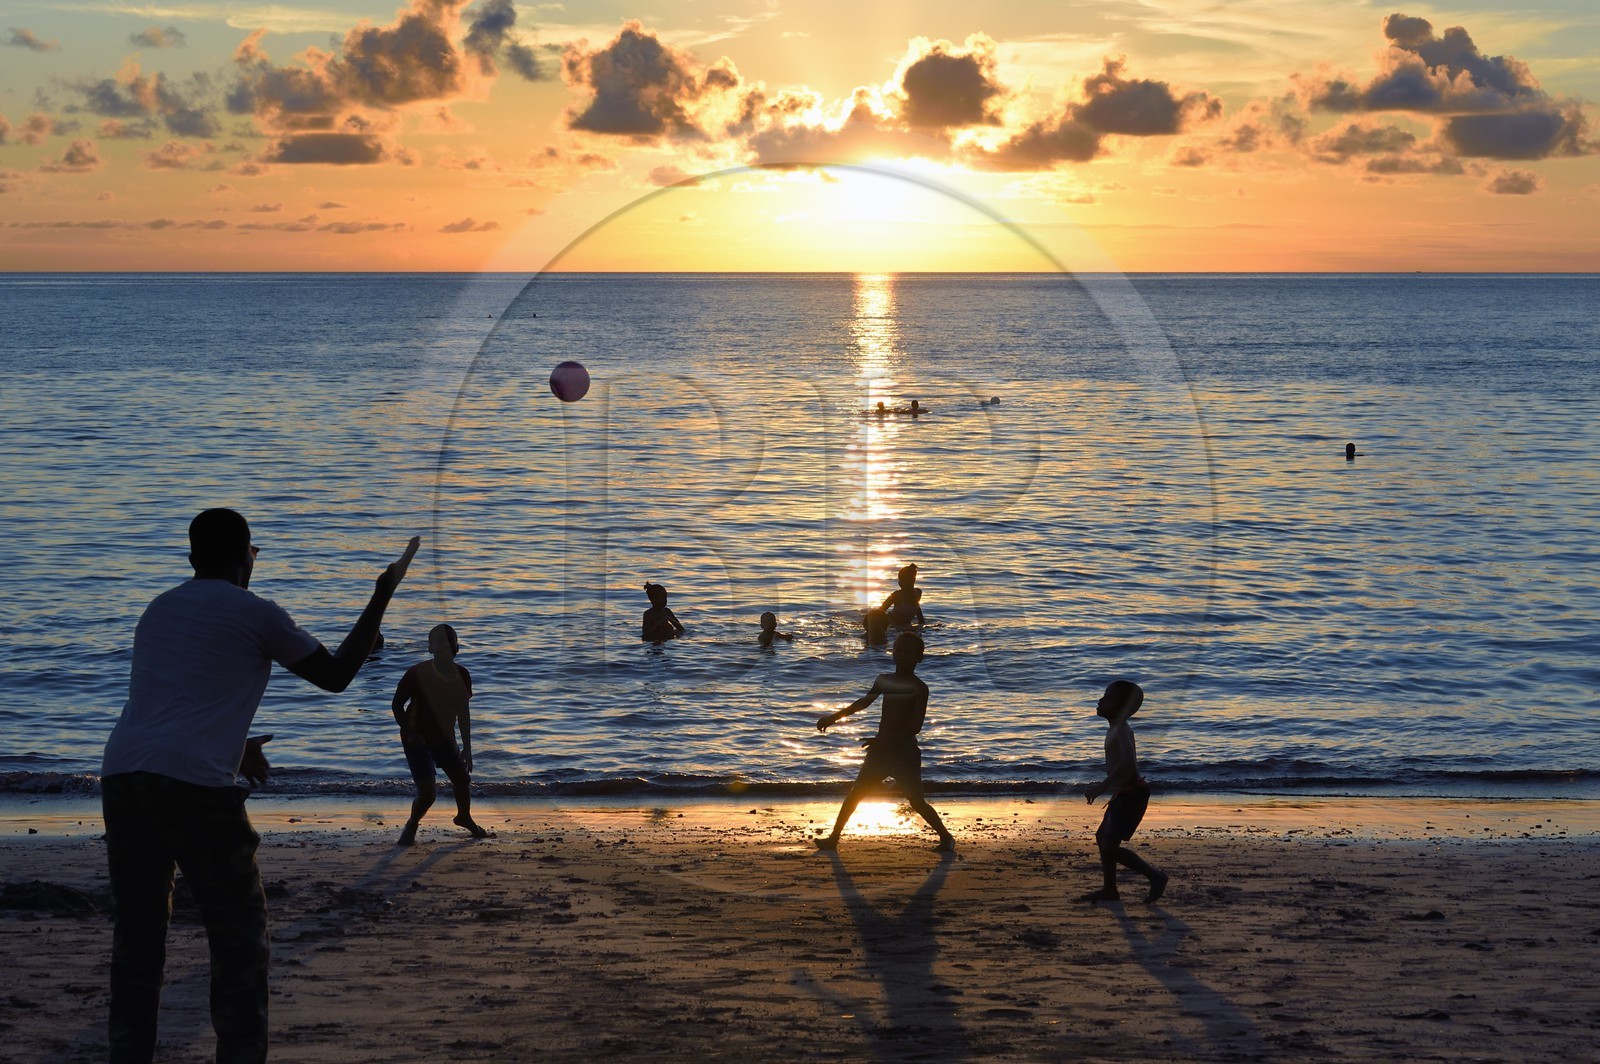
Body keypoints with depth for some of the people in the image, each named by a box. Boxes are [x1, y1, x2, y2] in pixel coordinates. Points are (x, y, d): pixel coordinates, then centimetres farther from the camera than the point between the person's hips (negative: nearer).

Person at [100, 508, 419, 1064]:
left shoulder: (158, 610, 24)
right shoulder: (256, 614, 4)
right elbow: (336, 674, 11)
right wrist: (382, 597, 18)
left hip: (122, 774, 6)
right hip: (195, 784, -6)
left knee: (137, 931, 13)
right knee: (239, 935, 4)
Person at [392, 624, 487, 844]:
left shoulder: (461, 675, -6)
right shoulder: (417, 674, -22)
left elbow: (463, 713, 4)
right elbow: (397, 705, -11)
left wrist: (467, 749, 6)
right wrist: (410, 733, -21)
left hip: (444, 738, 5)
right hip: (418, 740, -5)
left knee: (462, 779, 12)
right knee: (427, 793, -13)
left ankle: (464, 817, 43)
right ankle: (410, 828, 17)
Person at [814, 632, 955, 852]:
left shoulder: (919, 688, -10)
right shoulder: (884, 680, 9)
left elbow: (915, 727, -17)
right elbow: (864, 702, 26)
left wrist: (883, 740, -25)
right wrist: (834, 717, 27)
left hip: (905, 753, -6)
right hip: (880, 751, 6)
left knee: (917, 801, -7)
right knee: (855, 794, 4)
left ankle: (946, 836, 9)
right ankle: (834, 838, 10)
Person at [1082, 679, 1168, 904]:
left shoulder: (1121, 731, -20)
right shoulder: (1117, 730, 11)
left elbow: (1128, 761, -37)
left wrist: (1102, 786, -36)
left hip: (1132, 796, -10)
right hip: (1125, 793, 10)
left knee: (1110, 845, -11)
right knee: (1102, 838, 16)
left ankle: (1155, 876, -1)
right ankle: (1109, 890, 25)